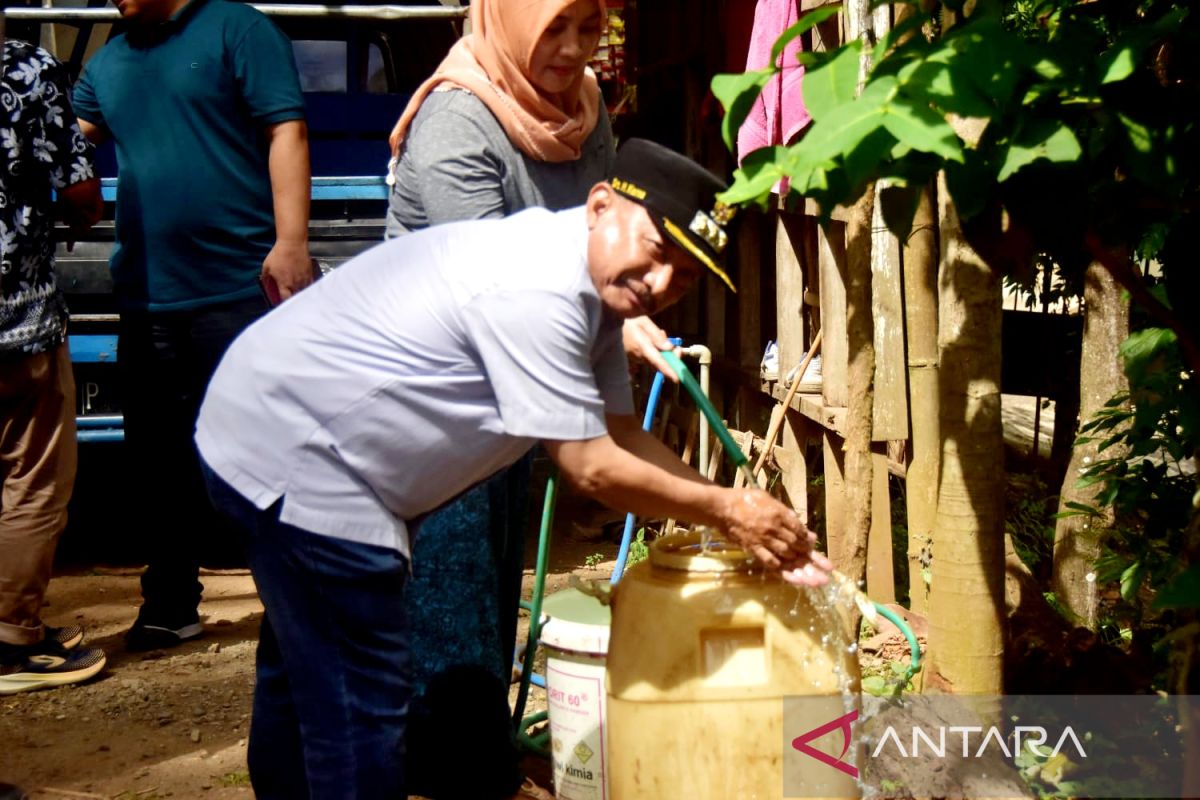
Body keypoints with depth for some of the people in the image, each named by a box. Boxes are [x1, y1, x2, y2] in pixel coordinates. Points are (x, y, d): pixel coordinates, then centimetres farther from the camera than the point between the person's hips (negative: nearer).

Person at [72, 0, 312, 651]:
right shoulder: (107, 64, 18)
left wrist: (291, 242, -17)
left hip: (241, 290, -6)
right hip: (146, 300, 6)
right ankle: (169, 608, 24)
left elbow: (286, 133, -9)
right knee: (162, 467, 12)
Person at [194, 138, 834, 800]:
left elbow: (619, 434, 7)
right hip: (290, 451, -11)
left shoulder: (592, 287, 5)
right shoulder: (537, 290, -27)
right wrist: (726, 510, -11)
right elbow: (591, 466, -22)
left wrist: (753, 528, 2)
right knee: (361, 702, -8)